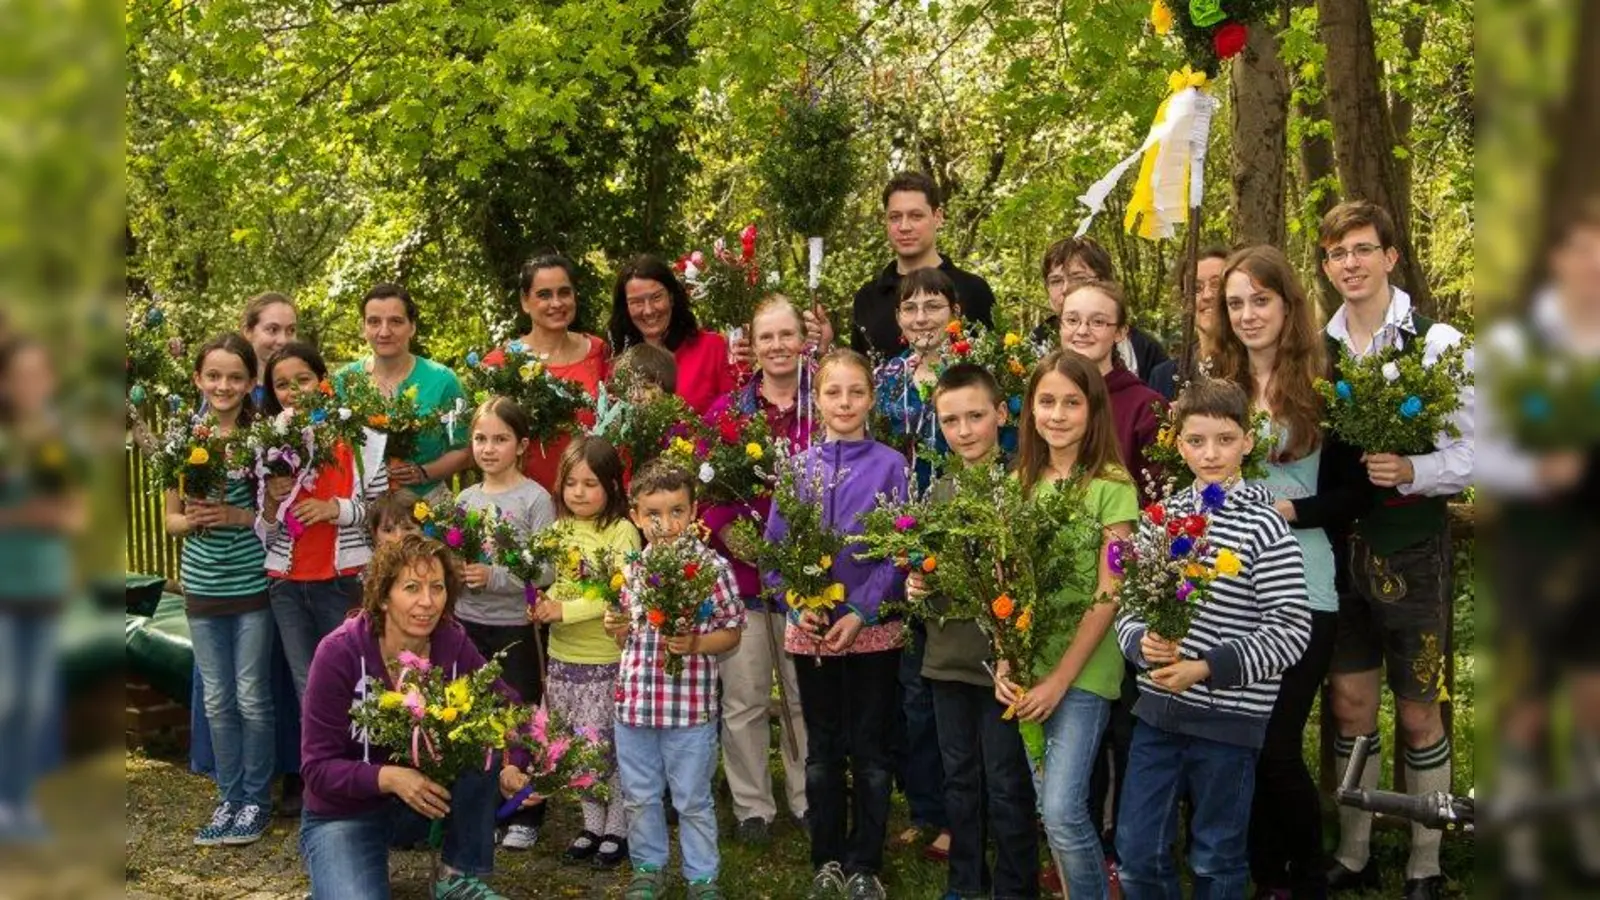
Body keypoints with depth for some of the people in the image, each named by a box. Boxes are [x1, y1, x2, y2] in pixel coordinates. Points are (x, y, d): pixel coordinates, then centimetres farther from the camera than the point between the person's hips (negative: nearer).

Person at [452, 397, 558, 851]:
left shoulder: (535, 499, -9)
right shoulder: (466, 498, 7)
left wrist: (494, 577, -23)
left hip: (515, 627, -5)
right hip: (468, 623, 5)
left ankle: (525, 816, 16)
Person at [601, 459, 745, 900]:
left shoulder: (712, 567, -11)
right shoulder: (631, 569, 2)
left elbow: (732, 632, -4)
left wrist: (696, 643, -21)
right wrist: (616, 628, -8)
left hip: (691, 706, -4)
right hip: (634, 700, 4)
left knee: (693, 799, 9)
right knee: (640, 796, 16)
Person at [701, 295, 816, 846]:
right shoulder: (727, 409, 3)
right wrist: (727, 530, -14)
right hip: (740, 568, 1)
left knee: (806, 696, 10)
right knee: (744, 698, 6)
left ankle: (807, 800, 24)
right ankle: (752, 806, 17)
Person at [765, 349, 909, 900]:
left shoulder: (890, 466, -4)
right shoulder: (798, 468, 4)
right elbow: (774, 545, 3)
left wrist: (863, 613, -16)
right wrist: (798, 606, -11)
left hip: (873, 628, -2)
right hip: (810, 629, 2)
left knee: (869, 750, 5)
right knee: (822, 750, 11)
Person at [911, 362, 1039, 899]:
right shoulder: (940, 492, 8)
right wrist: (917, 585, -4)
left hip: (1003, 657, -5)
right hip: (948, 656, 6)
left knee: (1007, 785, 3)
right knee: (959, 778, 15)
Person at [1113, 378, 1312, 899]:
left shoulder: (1264, 529, -9)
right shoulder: (1161, 518, 6)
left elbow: (1290, 631, -13)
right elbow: (1126, 606, 8)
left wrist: (1207, 668, -19)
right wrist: (1140, 642, -14)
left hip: (1230, 718, -4)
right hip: (1157, 708, 4)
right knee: (1137, 852, 8)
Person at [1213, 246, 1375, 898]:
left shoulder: (1324, 386, -3)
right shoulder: (1216, 385, 9)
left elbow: (1357, 491, -3)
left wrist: (1292, 511, -16)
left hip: (1301, 590, -4)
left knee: (1276, 746, -6)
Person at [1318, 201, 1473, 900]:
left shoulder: (1438, 343, -9)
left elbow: (1470, 454, -11)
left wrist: (1411, 472, -26)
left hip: (1412, 552, -4)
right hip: (1340, 546, 4)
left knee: (1418, 713, 5)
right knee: (1350, 704, 13)